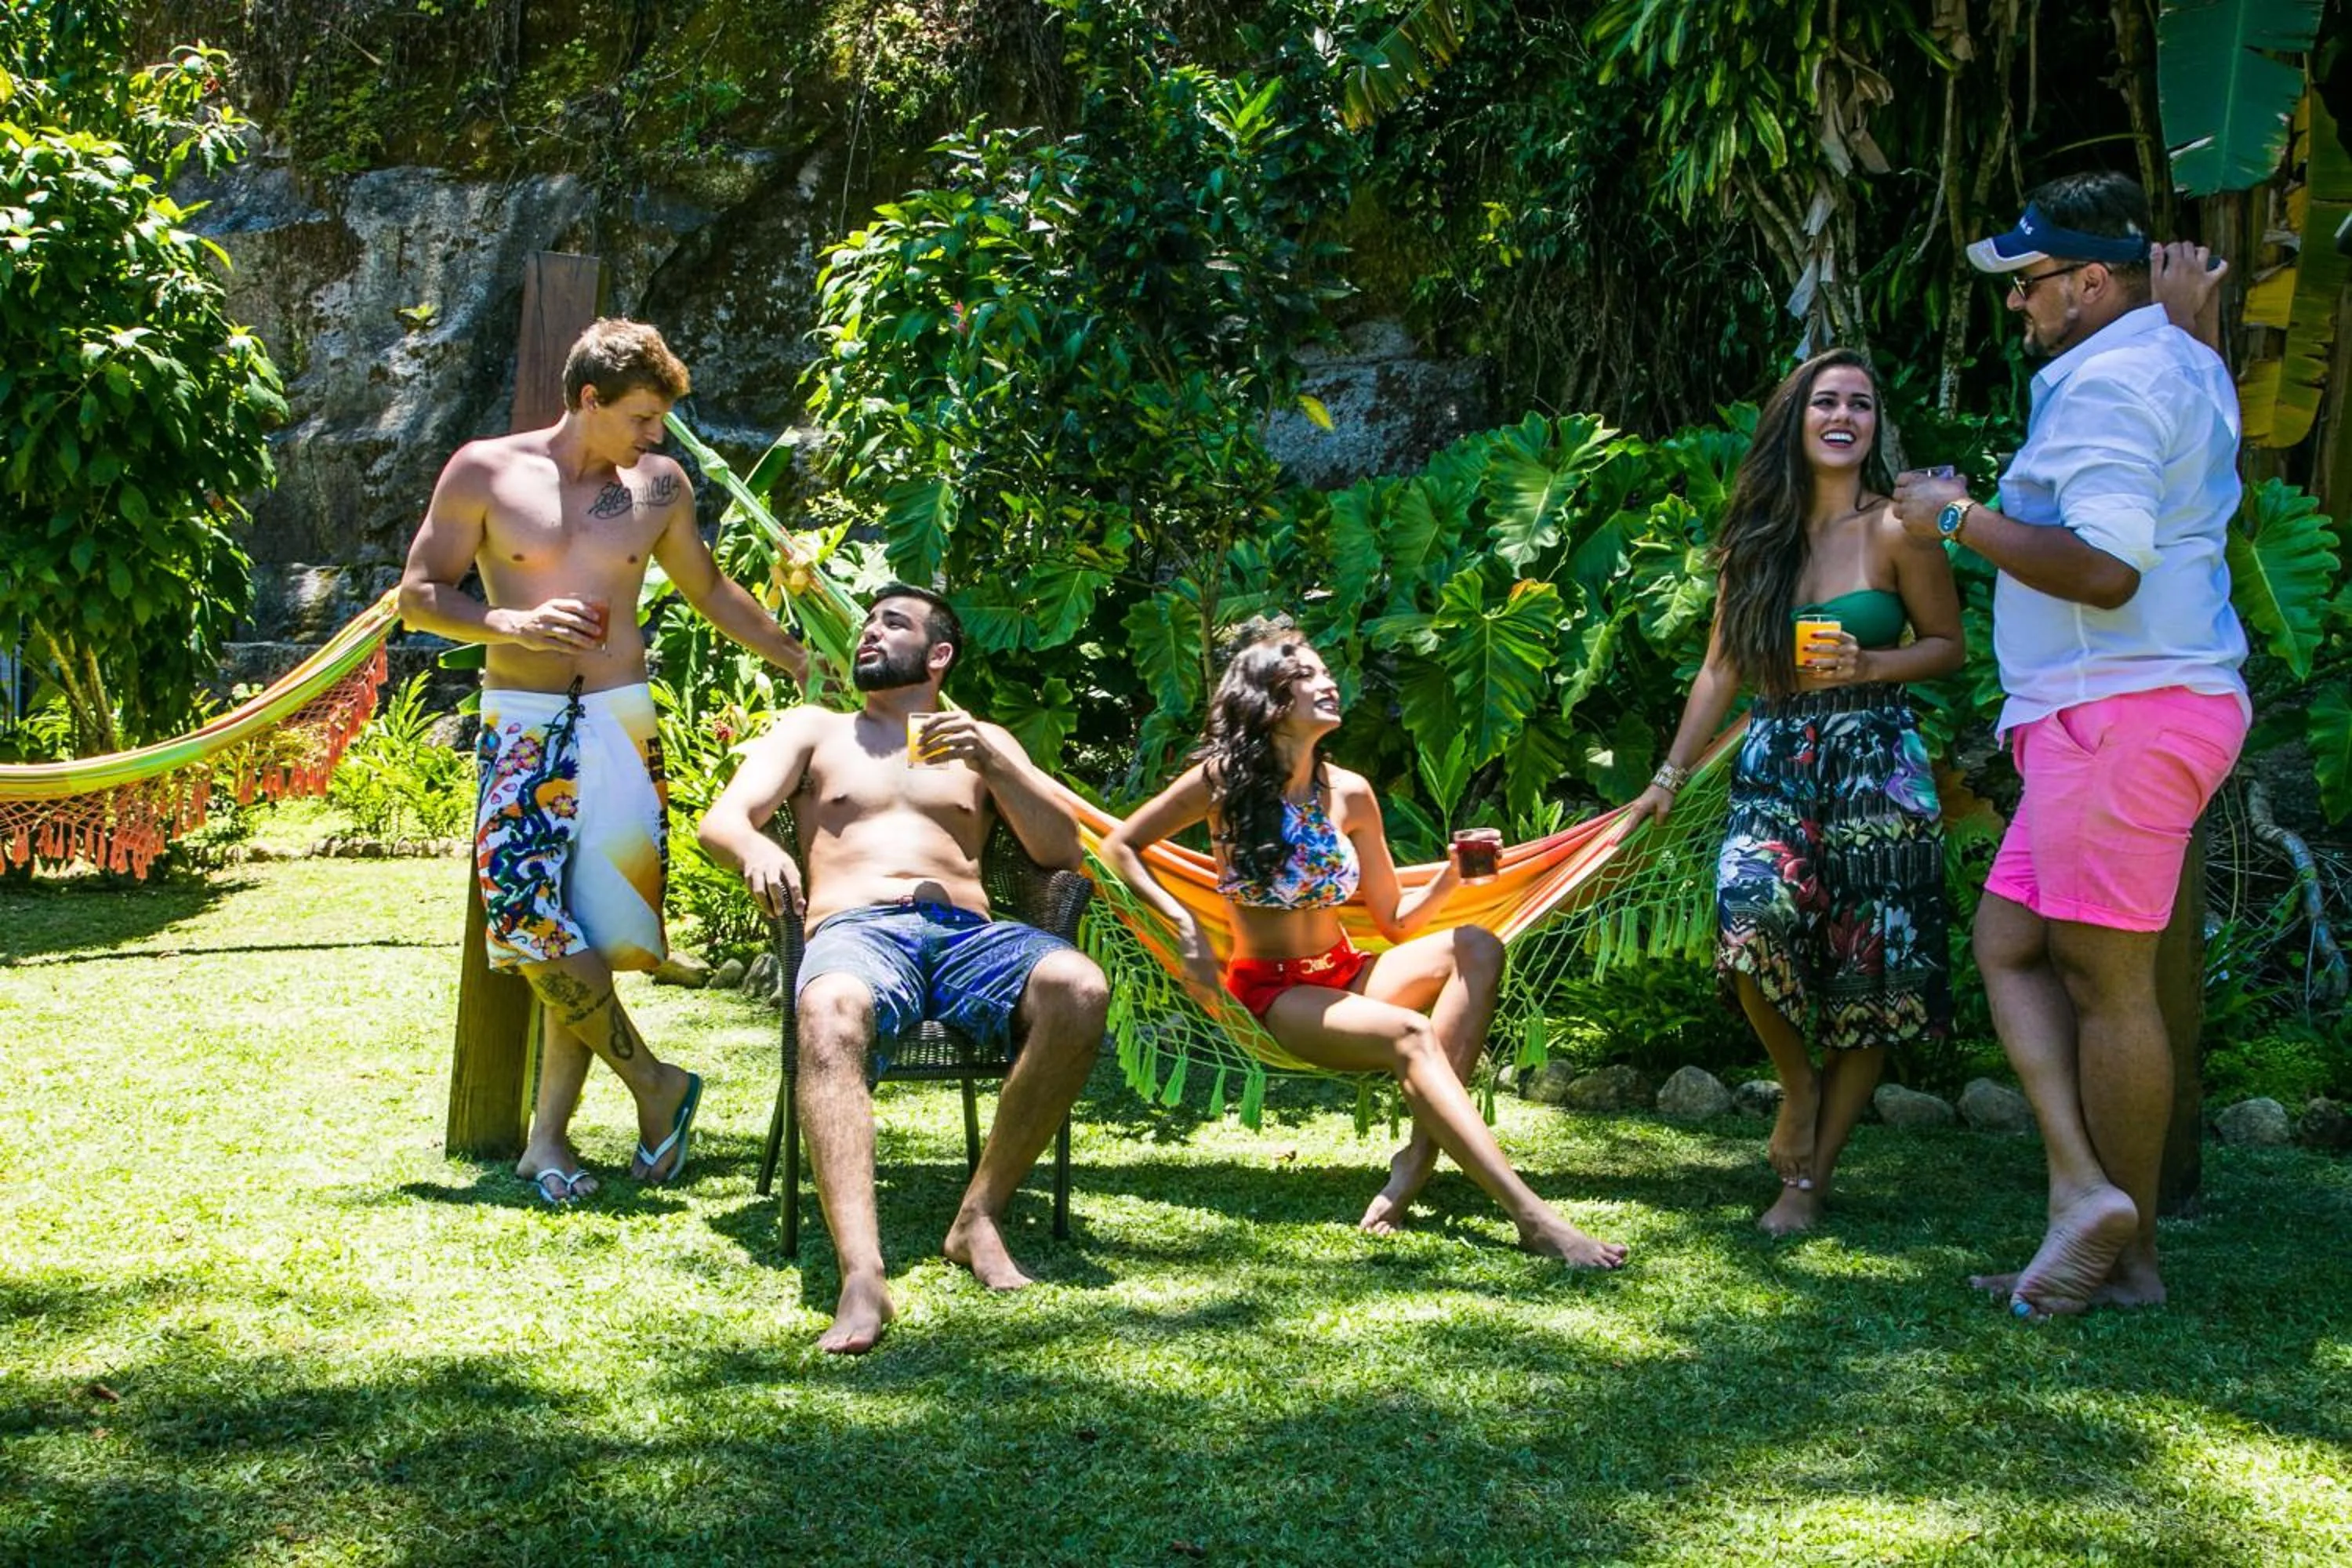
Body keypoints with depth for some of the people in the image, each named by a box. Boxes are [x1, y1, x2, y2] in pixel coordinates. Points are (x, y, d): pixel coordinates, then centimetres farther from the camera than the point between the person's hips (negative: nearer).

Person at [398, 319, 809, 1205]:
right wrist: (513, 623, -17)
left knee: (589, 933, -2)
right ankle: (656, 1084, 0)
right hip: (522, 723, -2)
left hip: (620, 723, 2)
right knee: (529, 916, -16)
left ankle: (548, 1136, 7)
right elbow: (417, 597, 1)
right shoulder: (485, 473, 1)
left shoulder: (658, 485, 9)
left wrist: (803, 663, 26)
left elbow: (708, 589, 24)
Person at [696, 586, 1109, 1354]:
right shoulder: (813, 730, 27)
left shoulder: (984, 739, 28)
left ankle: (981, 1216, -23)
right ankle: (862, 1275, -52)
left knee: (1078, 989, -33)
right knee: (830, 1011, -40)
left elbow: (1064, 851, 16)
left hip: (967, 931, 2)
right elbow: (721, 819, 11)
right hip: (856, 929, -1)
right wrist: (757, 847, -15)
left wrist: (989, 762, 0)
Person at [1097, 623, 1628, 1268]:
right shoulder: (1225, 778, -6)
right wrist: (1185, 926, -16)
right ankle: (1532, 1216, -42)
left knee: (1477, 947, -21)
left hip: (1346, 975, 6)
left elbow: (1396, 921, 10)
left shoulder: (1349, 794, 6)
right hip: (1272, 992, -6)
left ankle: (1420, 1156, -32)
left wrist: (1452, 876, -9)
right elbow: (1119, 849, -2)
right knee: (1409, 1036, -33)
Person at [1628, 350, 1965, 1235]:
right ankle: (1797, 1084, 4)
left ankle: (1811, 1178, 11)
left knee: (1865, 975, -2)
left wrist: (1867, 666, -14)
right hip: (1775, 764, 2)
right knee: (1751, 917, -24)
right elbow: (1722, 670, 12)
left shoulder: (1894, 530, -2)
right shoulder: (1756, 536, 9)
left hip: (1875, 767, -2)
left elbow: (1948, 644, 4)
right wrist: (1669, 777, 10)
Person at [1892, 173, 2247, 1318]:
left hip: (2121, 711, -11)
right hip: (2106, 715, 11)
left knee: (2106, 978, -4)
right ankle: (2085, 1190, 4)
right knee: (2010, 944, 10)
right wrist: (2189, 316, 37)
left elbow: (2105, 567, -26)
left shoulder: (2116, 379, -14)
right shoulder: (2180, 361, 19)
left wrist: (1958, 518, -14)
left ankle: (2128, 1257, 5)